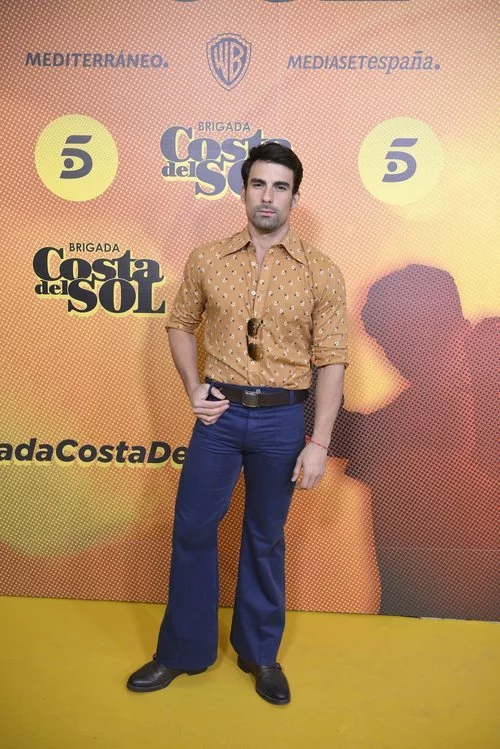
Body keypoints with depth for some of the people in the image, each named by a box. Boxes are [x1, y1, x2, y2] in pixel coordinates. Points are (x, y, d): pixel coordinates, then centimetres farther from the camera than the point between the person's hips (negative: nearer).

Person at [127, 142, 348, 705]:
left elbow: (331, 361, -5)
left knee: (265, 539, 13)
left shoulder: (321, 273, -4)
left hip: (281, 420, -1)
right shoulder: (207, 260, 2)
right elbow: (180, 324, 14)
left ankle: (260, 653, 35)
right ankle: (183, 650, 32)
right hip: (219, 412, 2)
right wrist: (193, 389, -1)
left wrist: (319, 443, -8)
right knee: (192, 529, 10)